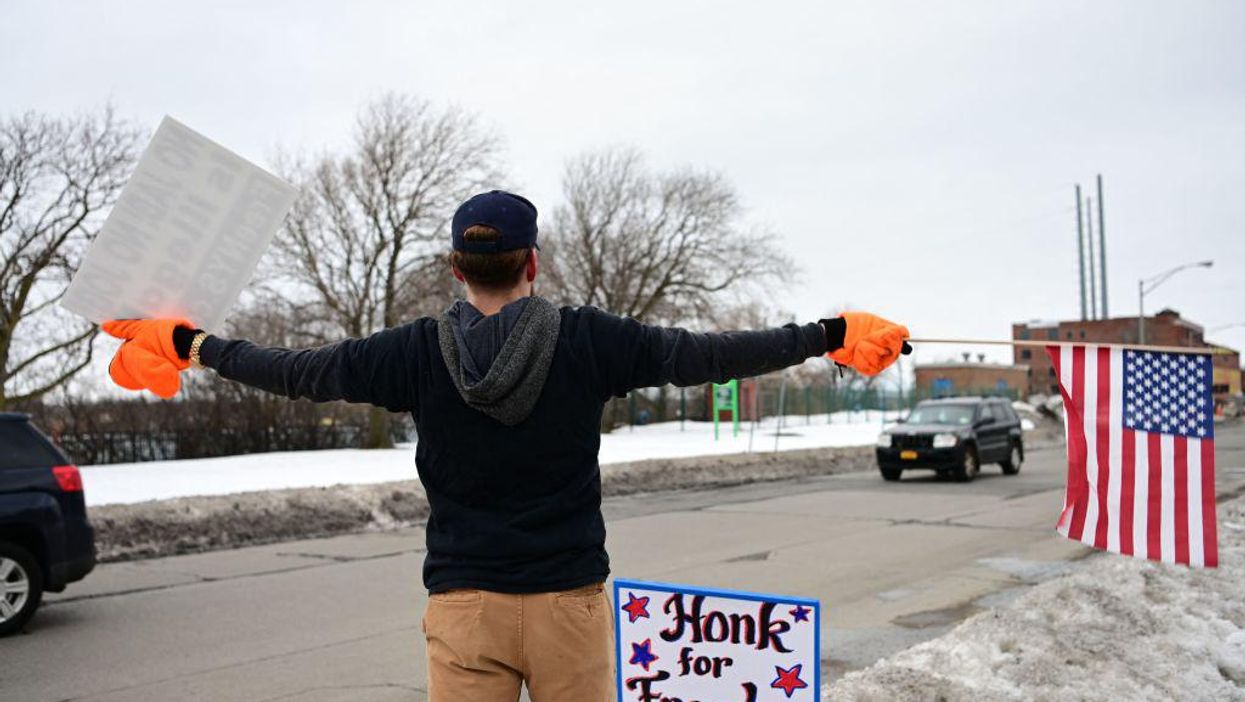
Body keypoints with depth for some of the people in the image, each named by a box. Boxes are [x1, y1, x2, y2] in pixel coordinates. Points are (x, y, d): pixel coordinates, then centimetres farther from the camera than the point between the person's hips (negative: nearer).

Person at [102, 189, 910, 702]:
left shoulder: (417, 352, -5)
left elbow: (300, 371, 4)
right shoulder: (589, 341, -9)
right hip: (570, 600, -1)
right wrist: (832, 335, 7)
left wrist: (191, 344, 20)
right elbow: (706, 355, -4)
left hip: (464, 604, 1)